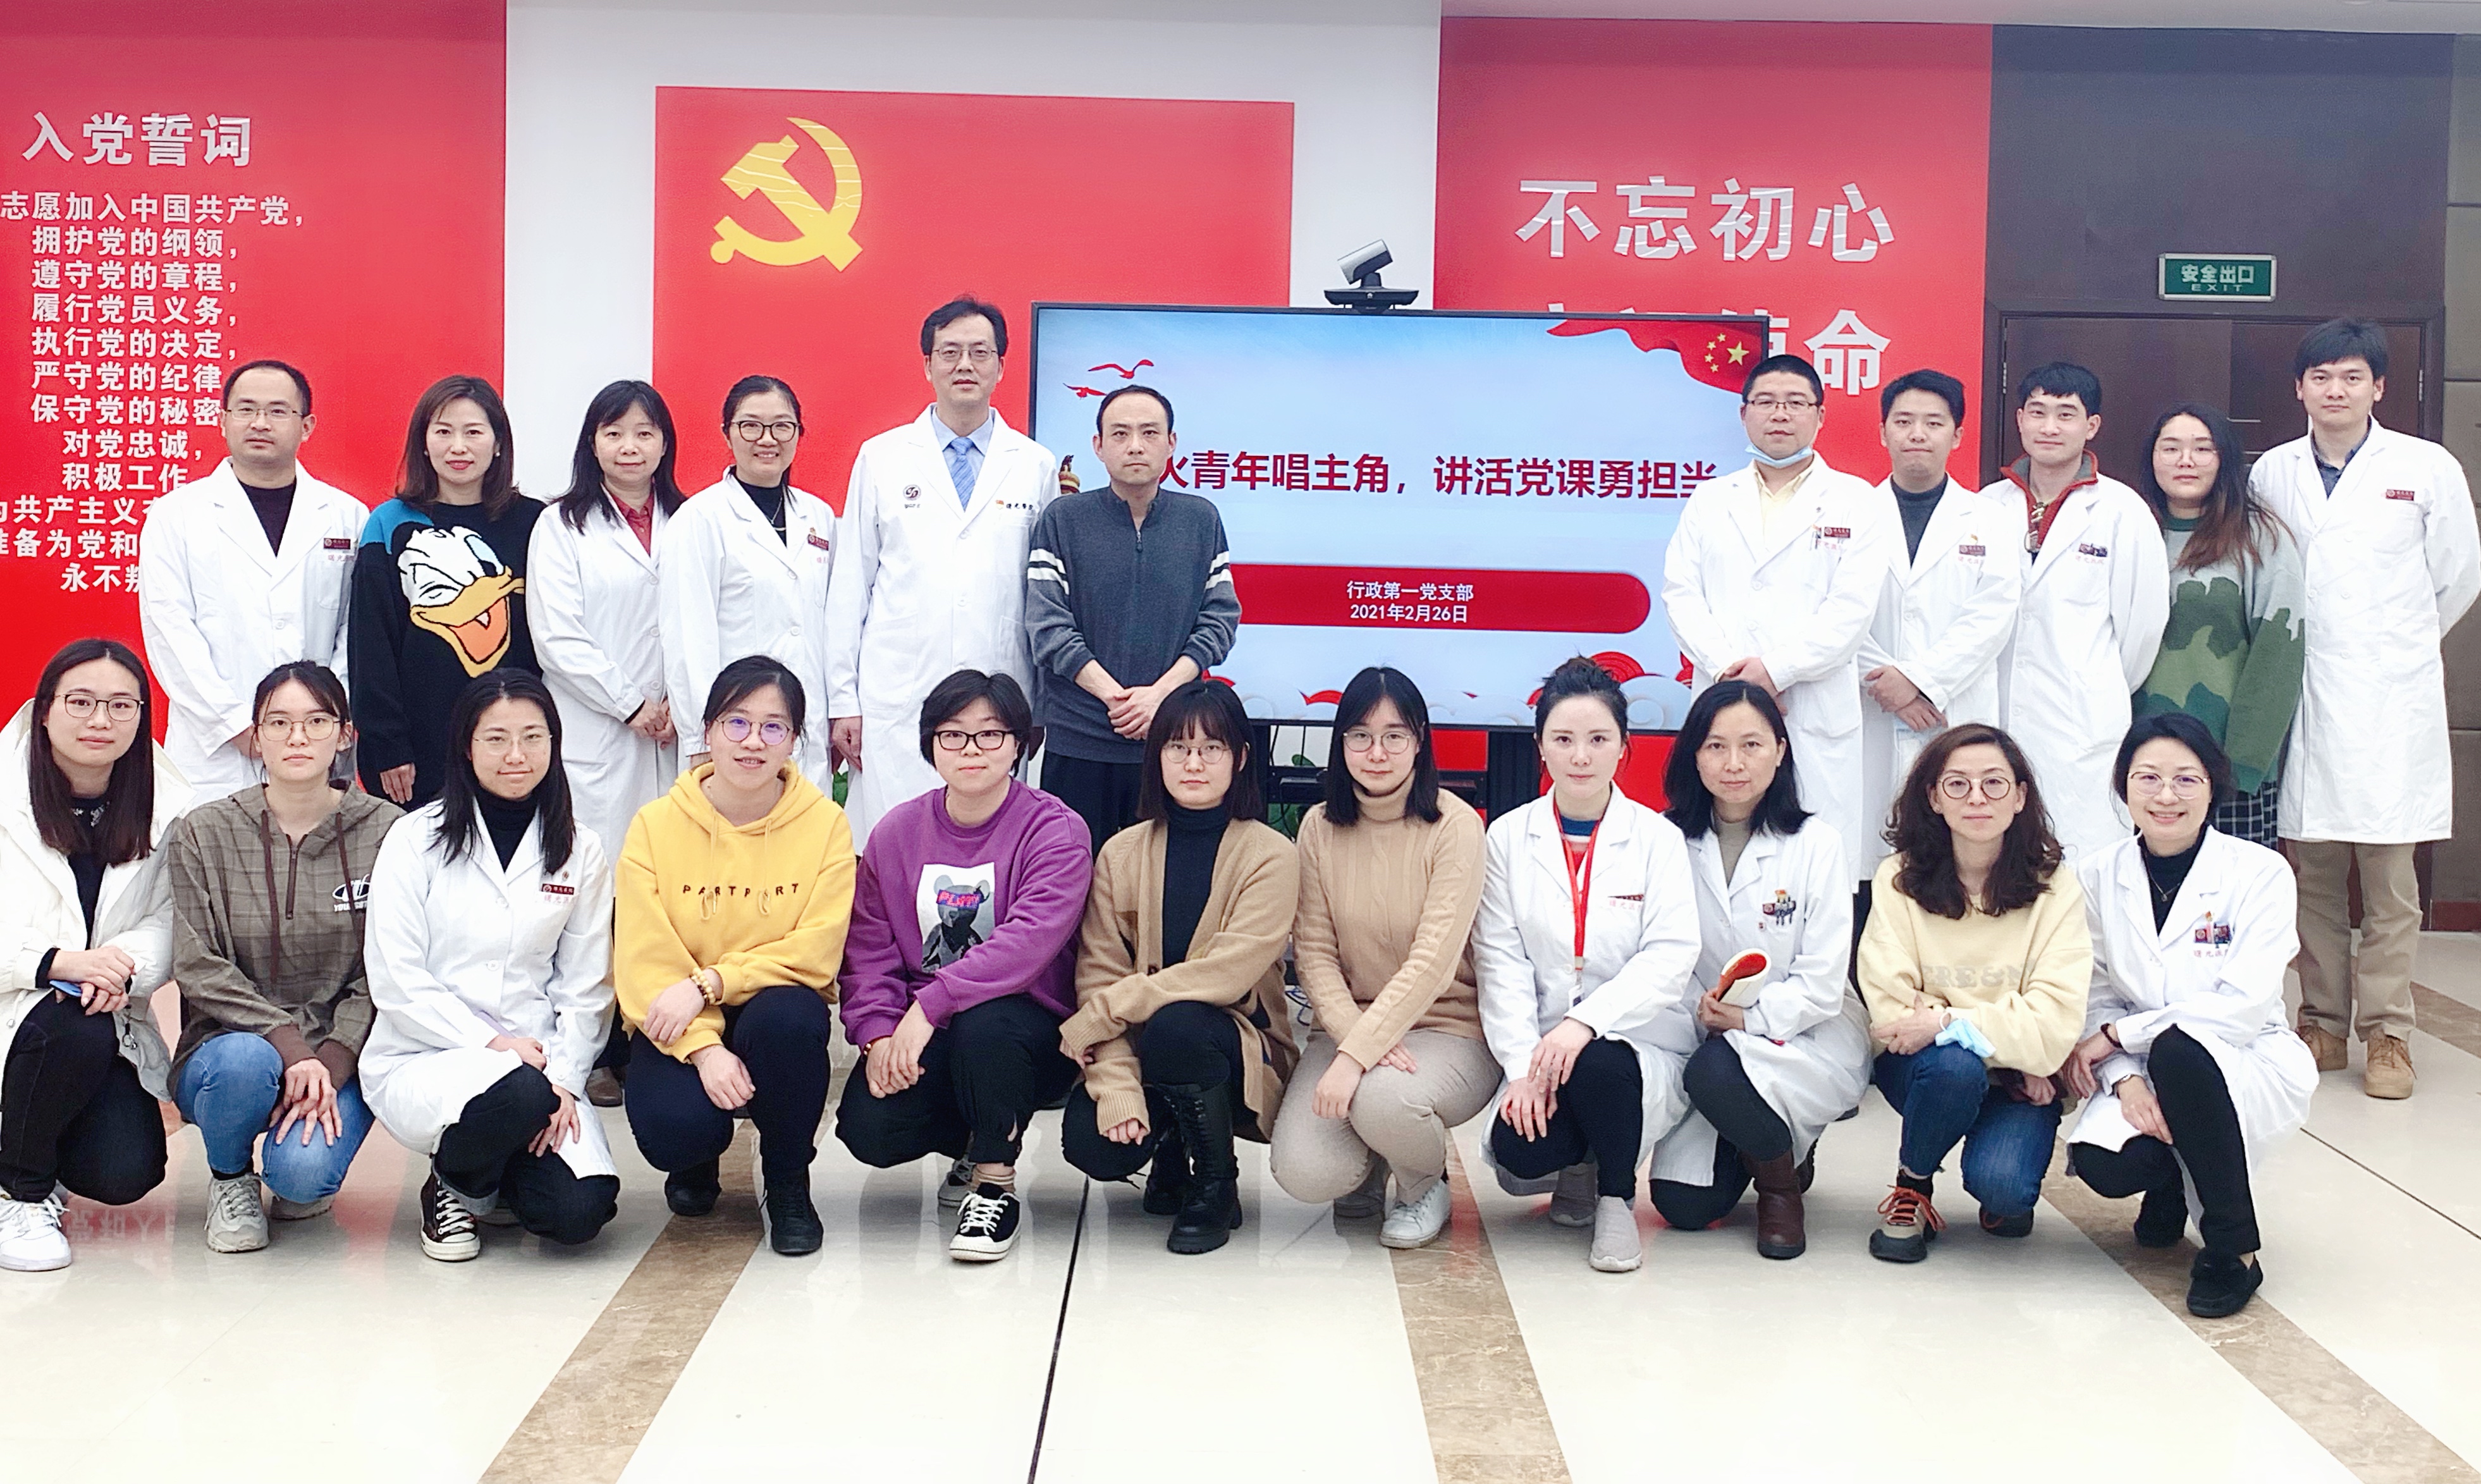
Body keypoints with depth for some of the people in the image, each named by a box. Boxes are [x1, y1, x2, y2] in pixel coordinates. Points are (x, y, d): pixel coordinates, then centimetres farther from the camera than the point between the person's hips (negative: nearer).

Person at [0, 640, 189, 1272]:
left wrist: (120, 969, -26)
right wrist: (58, 962, -32)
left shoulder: (167, 809, 1)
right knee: (72, 1029, -36)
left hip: (112, 1020, 3)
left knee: (128, 1173, -14)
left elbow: (164, 921, -4)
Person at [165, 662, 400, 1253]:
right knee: (245, 1061, -35)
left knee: (304, 1172, -28)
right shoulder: (203, 834, -1)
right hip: (230, 1043, 1)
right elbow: (197, 969, -7)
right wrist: (288, 1044, -21)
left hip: (341, 1057, -1)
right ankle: (229, 1177, 0)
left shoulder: (386, 832, -2)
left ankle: (302, 1175, 13)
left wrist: (330, 1066, -18)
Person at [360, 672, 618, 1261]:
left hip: (538, 1064, 3)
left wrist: (563, 1080, -9)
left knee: (580, 1211, -21)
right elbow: (396, 981, -6)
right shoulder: (417, 840, -1)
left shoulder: (580, 853, 7)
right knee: (518, 1091, -37)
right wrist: (490, 1042, -16)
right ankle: (455, 1186, -1)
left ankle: (498, 1175, 16)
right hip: (423, 1059, -3)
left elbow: (586, 988, 6)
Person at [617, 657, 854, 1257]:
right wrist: (704, 1048, -24)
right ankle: (695, 1161, 13)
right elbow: (643, 961, -9)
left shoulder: (825, 825, -6)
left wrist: (710, 983, -23)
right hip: (679, 1027, 0)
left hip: (775, 1009, 0)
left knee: (789, 1015, -35)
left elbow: (815, 952, -11)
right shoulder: (657, 825, -5)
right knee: (673, 1125, -30)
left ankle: (789, 1183, -6)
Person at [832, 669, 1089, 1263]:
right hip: (919, 1035, 4)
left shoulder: (1055, 830, -9)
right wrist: (879, 1032, -14)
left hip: (1031, 1027, -4)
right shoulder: (897, 831, 6)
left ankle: (996, 1184, -13)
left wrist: (929, 1006, -31)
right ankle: (974, 1141, 15)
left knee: (983, 1025, -38)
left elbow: (1029, 940, -24)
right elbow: (869, 948, 3)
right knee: (868, 1128, -20)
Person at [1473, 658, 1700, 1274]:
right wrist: (1523, 1066, -15)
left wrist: (1585, 1022, -27)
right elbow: (1502, 962, -2)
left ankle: (1617, 1199, -4)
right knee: (1519, 1152, -28)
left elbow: (1670, 957, -11)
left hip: (1639, 1044, -1)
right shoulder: (1509, 838, 4)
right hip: (1541, 1048, 1)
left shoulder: (1658, 838, 0)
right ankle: (1579, 1170, 12)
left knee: (1599, 1065, -36)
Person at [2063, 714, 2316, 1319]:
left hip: (2249, 1062, -3)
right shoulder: (2097, 876, -1)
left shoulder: (2261, 873, -10)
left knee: (2179, 1048, -38)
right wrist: (2124, 1080, -20)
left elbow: (2245, 1004, -19)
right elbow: (2095, 1000, -1)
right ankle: (2170, 1183, 14)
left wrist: (2117, 1035, -18)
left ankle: (2233, 1249, -17)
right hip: (2141, 1072, 3)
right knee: (2100, 1161, -29)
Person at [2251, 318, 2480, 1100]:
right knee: (2313, 874, 7)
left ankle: (2387, 1033, 7)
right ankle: (2323, 1021, 17)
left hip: (2391, 704, -2)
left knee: (2389, 880, -1)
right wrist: (2299, 647, 11)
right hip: (2302, 700, 2)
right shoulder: (2272, 473, 7)